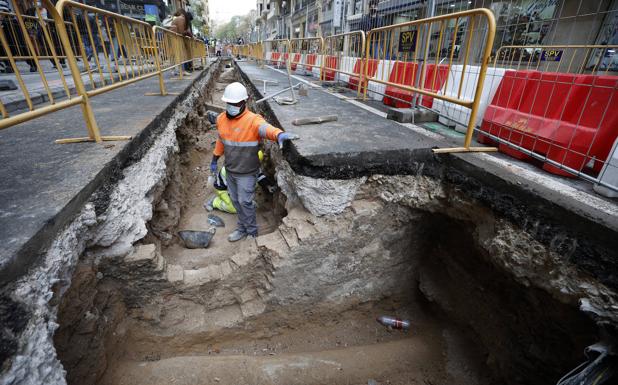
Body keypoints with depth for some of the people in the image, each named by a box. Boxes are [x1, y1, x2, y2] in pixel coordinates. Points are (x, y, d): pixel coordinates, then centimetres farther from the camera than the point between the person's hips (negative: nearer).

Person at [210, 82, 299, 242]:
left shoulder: (253, 120, -22)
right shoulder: (221, 118, 1)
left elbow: (265, 128, -44)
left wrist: (279, 134, -65)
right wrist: (215, 158, 22)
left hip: (246, 172, -7)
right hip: (230, 169, 7)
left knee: (245, 201, 3)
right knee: (235, 200, 19)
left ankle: (252, 232, 26)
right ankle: (243, 227, 40)